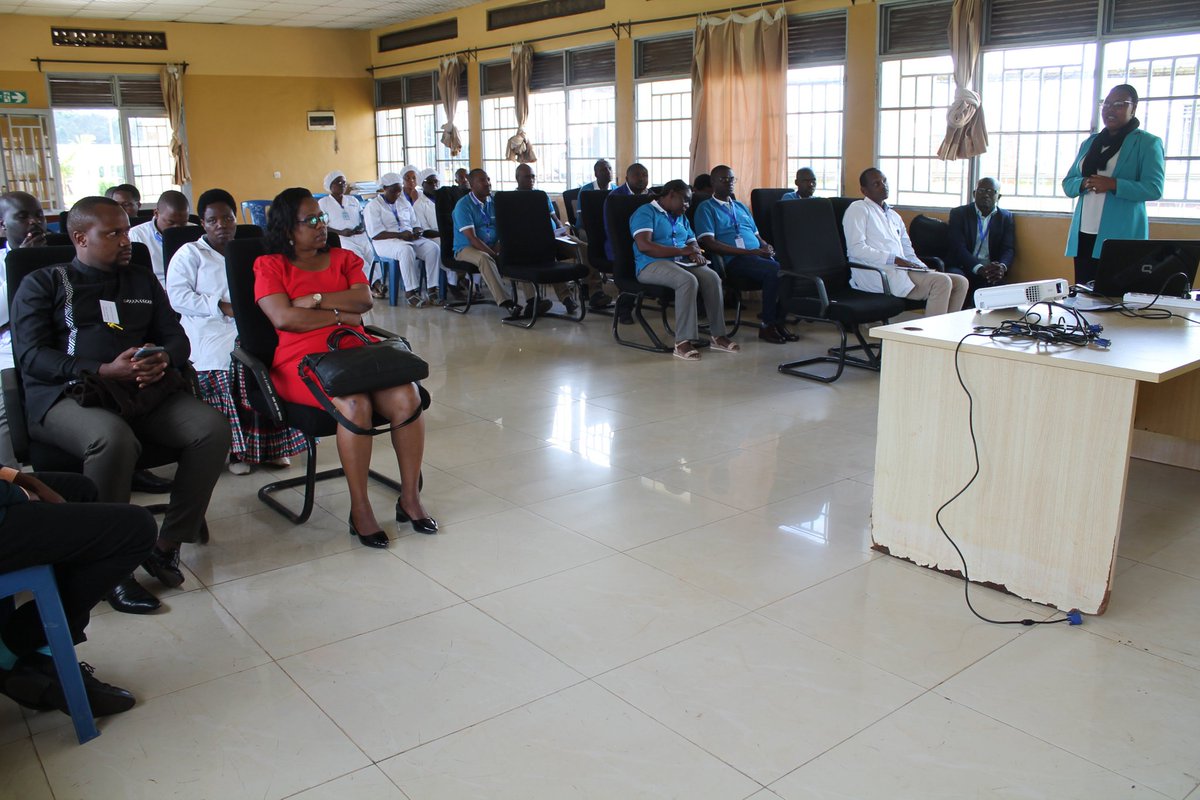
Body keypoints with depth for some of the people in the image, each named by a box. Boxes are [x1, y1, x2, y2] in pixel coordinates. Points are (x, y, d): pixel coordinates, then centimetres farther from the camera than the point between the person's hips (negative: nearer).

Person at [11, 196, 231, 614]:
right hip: (68, 394, -4)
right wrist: (104, 371, -15)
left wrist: (162, 361, -8)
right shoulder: (42, 284, 13)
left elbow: (176, 338, 18)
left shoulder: (143, 282, 26)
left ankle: (167, 545, -14)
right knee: (114, 439, -38)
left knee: (213, 428, -24)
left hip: (146, 390, 4)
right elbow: (31, 356, -1)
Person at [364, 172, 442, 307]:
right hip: (386, 242, -6)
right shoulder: (373, 207, 1)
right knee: (406, 250, -40)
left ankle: (432, 289, -28)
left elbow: (415, 224, 23)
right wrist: (400, 235, -19)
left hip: (410, 239, 6)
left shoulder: (404, 204, 21)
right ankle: (410, 292, -38)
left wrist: (416, 231, -4)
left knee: (433, 247, -23)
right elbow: (375, 234, -10)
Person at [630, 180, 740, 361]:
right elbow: (644, 246, -16)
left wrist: (696, 253, -3)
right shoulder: (645, 213, -1)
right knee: (688, 280, -35)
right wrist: (681, 251, -14)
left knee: (712, 277, -22)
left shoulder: (681, 217, 26)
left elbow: (693, 243, 25)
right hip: (653, 265, -7)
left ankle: (718, 335, -18)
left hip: (682, 263, 7)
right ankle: (682, 342, -34)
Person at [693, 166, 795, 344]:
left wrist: (767, 247, 1)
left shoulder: (741, 207, 28)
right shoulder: (706, 208, 5)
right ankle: (767, 325, -20)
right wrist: (748, 252, -16)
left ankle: (779, 321, -11)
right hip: (734, 260, -7)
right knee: (774, 270, -32)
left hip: (758, 254, 7)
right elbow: (709, 243, -9)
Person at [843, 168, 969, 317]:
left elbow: (908, 252, 24)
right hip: (876, 274, -8)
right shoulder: (858, 209, 4)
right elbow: (856, 249, -10)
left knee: (960, 282, -4)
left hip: (901, 271, 8)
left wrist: (924, 269, 3)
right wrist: (894, 259, -16)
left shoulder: (895, 216, 28)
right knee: (941, 282, -24)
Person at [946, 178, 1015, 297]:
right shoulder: (958, 213, 4)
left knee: (996, 283, -31)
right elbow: (958, 247, -8)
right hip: (962, 267, -2)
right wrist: (980, 269, -25)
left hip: (991, 271, 2)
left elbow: (1009, 249, 3)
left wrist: (1002, 267, -23)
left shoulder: (1006, 217, 13)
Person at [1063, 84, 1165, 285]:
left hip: (1121, 238, -5)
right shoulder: (1090, 143, 18)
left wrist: (1113, 184, -20)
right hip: (1083, 235, 5)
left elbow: (1154, 189, -8)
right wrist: (1084, 184, -7)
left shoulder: (1148, 143, 1)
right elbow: (1068, 184, 15)